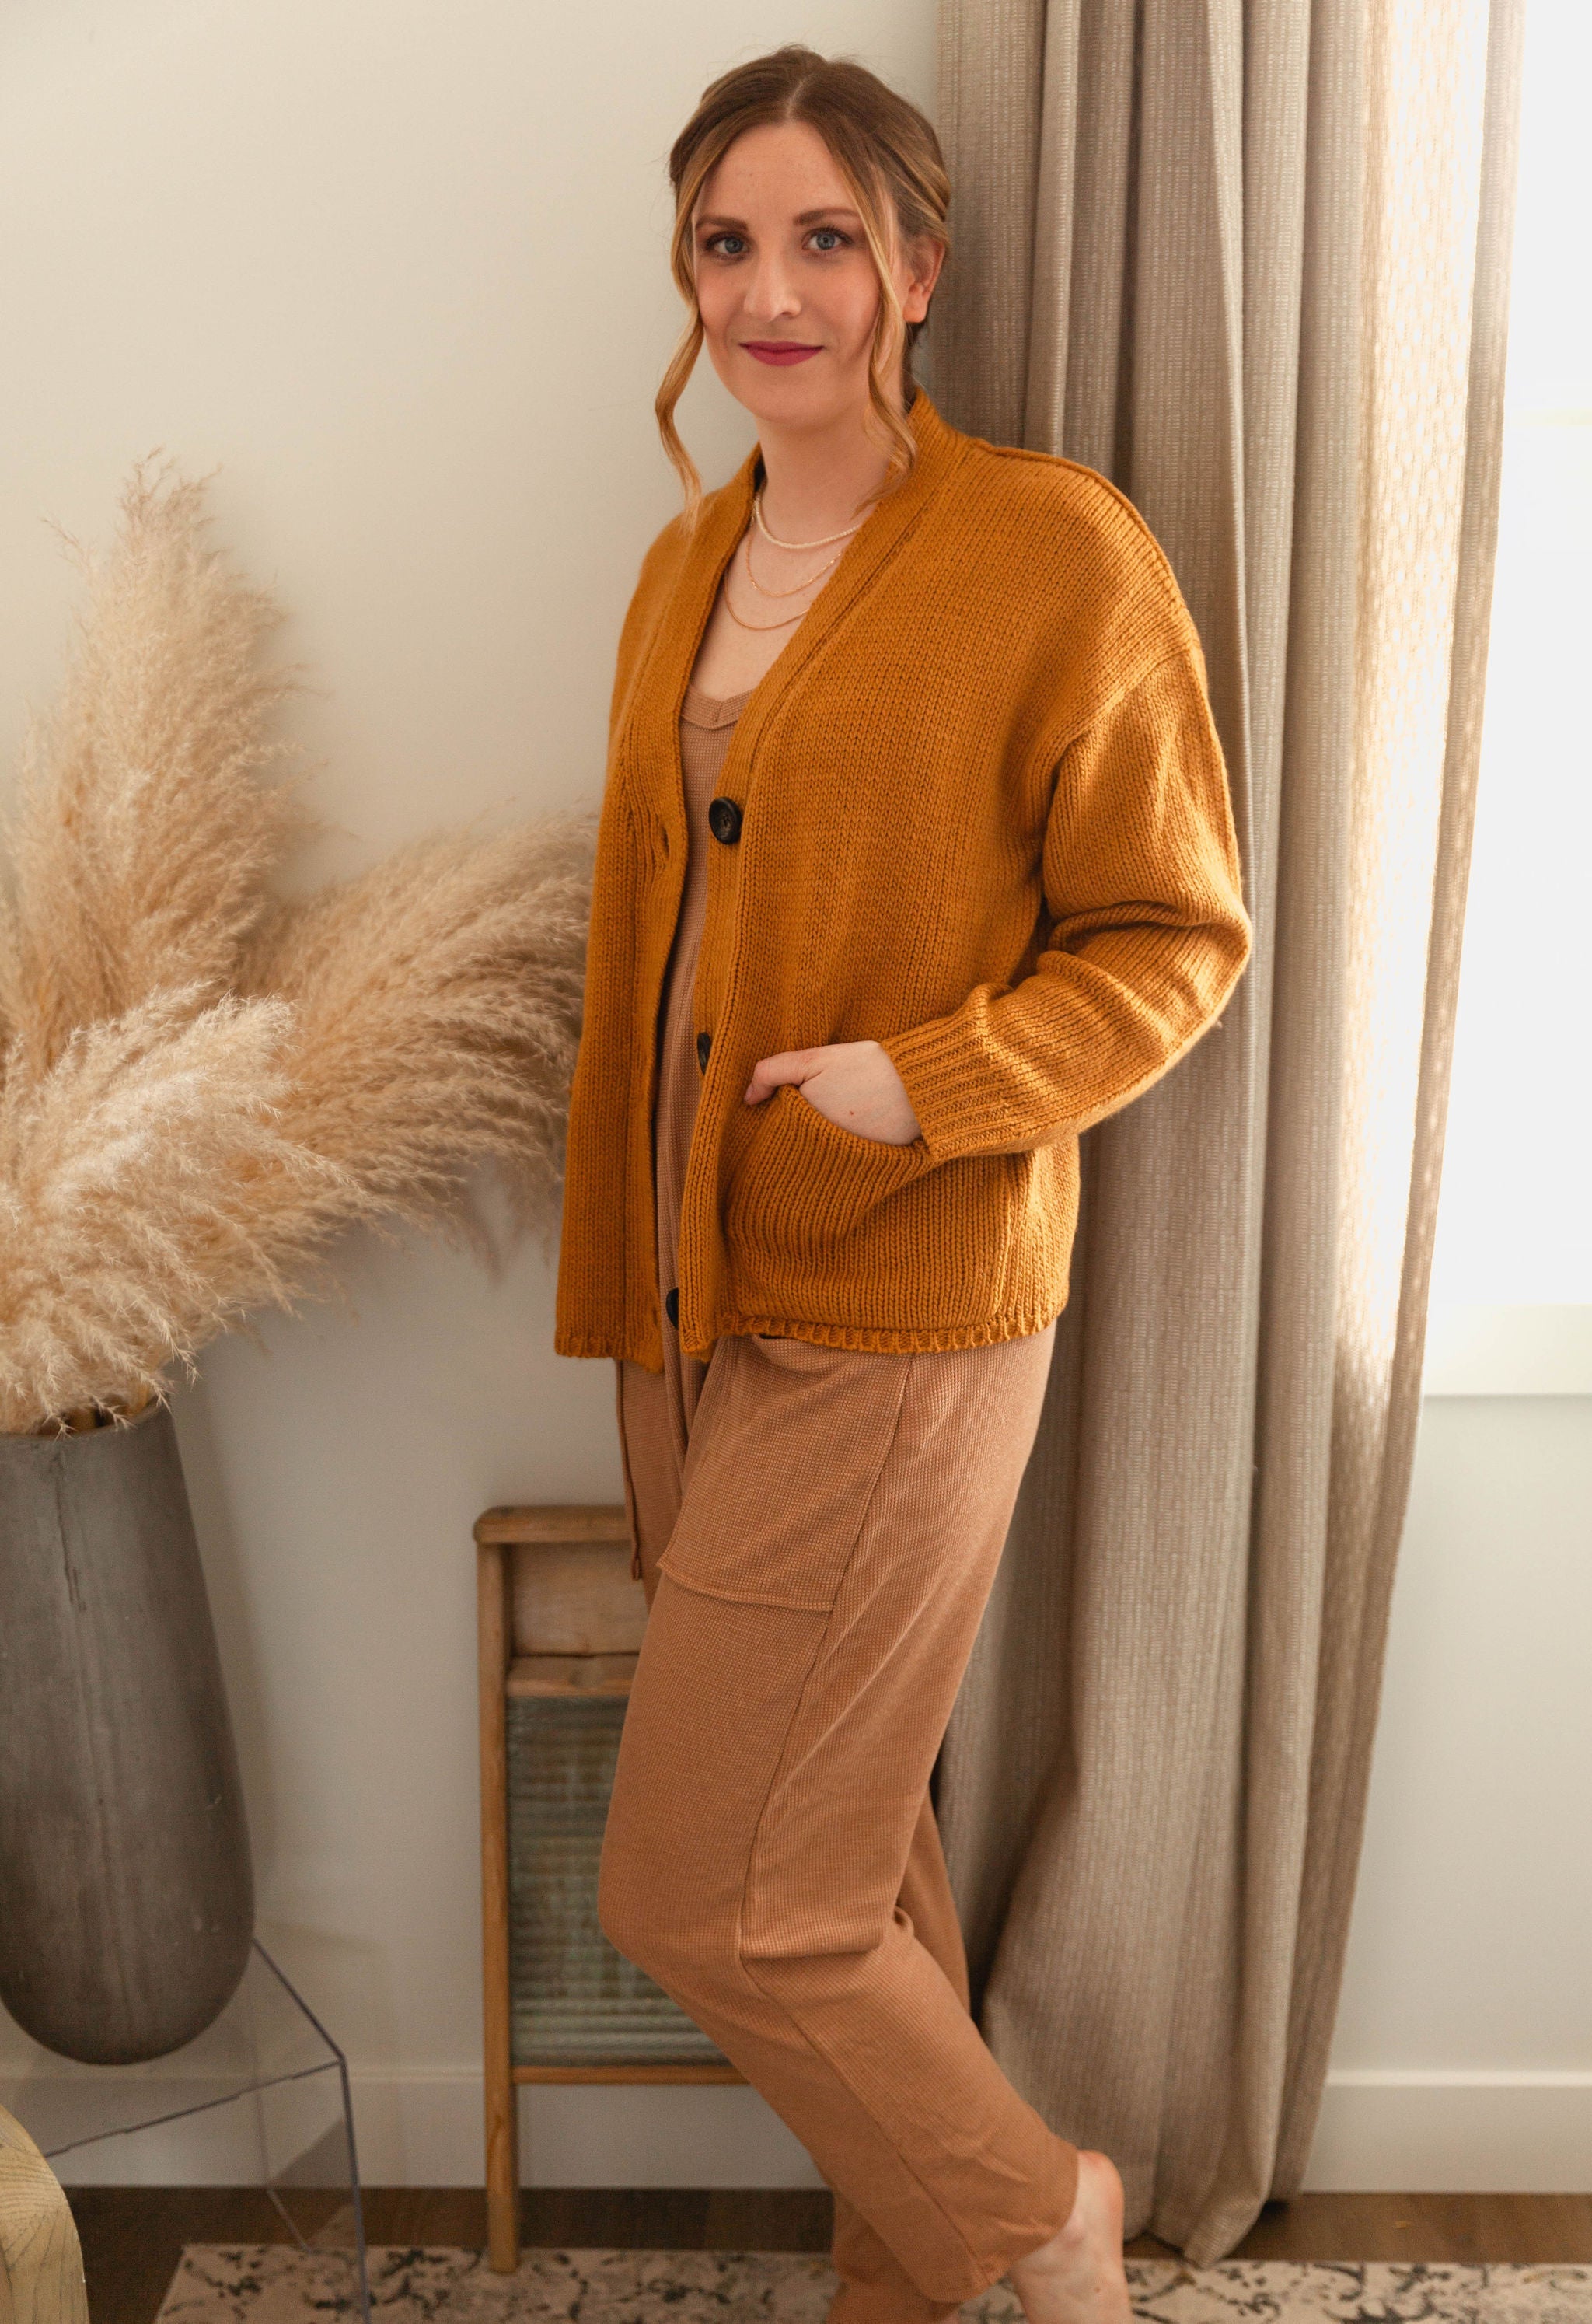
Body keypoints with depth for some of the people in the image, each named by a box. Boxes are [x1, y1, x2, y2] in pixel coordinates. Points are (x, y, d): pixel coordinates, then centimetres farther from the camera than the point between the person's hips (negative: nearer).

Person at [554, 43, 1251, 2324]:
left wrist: (930, 1082, -21)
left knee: (702, 1896, -1)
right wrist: (620, 1276, 17)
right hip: (697, 1306, 7)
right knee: (847, 1843, 18)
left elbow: (1175, 941, -6)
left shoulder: (1059, 550, -9)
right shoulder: (689, 563, 12)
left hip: (896, 1327, -6)